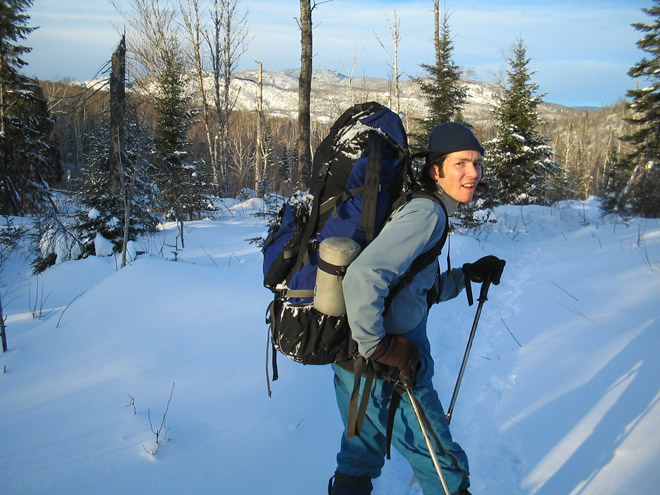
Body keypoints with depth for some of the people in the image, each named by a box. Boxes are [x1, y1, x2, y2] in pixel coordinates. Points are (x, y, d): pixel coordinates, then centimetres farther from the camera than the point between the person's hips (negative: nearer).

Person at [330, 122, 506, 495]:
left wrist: (469, 275, 10)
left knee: (362, 453, 26)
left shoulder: (429, 212, 11)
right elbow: (363, 276, -32)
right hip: (386, 375, -10)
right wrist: (377, 346, -25)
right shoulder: (428, 213, -19)